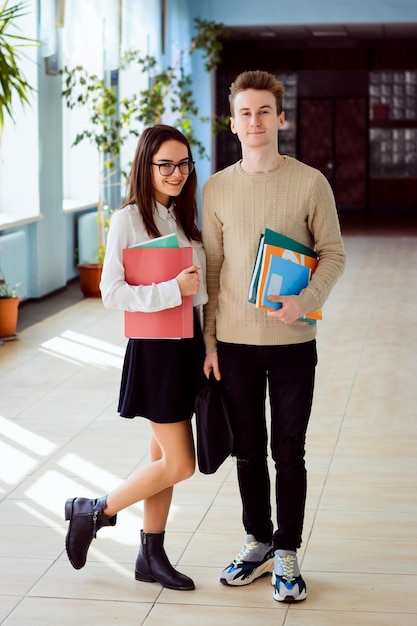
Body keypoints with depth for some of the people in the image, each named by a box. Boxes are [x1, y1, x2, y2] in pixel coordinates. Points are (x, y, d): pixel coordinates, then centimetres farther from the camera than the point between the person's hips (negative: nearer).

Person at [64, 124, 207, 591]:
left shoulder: (186, 218, 11)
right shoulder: (128, 220, -11)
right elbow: (111, 291, -16)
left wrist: (209, 347, 12)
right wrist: (173, 289, -23)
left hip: (188, 345, 7)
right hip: (154, 348, -7)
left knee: (164, 457, 12)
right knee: (180, 464, -5)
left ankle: (151, 556, 23)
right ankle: (92, 512, 13)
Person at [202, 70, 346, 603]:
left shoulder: (310, 183, -3)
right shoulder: (216, 188, 4)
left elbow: (333, 253, 0)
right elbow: (211, 268, 7)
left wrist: (306, 299, -18)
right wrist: (209, 341, 5)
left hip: (292, 341, -2)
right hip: (235, 341, 2)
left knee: (288, 453, 5)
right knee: (248, 450, 12)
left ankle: (286, 554, 18)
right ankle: (258, 542, 29)